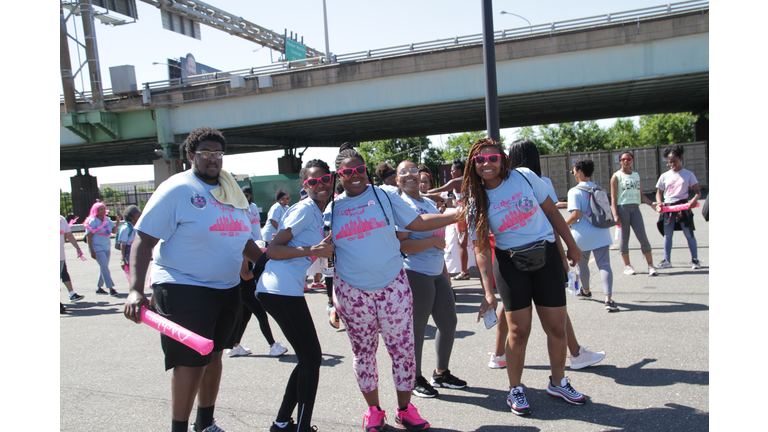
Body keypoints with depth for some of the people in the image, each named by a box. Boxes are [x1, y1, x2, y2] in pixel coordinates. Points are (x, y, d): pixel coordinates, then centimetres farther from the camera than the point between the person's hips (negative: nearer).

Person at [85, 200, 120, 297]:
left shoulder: (107, 220, 7)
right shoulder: (93, 221, -11)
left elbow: (114, 231, 7)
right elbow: (88, 237, -11)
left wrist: (118, 221, -6)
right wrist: (92, 251, -16)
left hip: (107, 247, 7)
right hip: (97, 248, -6)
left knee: (103, 268, 11)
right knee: (104, 267, -14)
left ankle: (99, 287, 24)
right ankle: (111, 288, -16)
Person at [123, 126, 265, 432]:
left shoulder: (230, 192, 11)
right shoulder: (176, 189, -11)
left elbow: (243, 241, 22)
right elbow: (144, 240, -16)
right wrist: (135, 289, -26)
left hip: (227, 289, 7)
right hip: (184, 290, -7)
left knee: (213, 355, 16)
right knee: (192, 362, -5)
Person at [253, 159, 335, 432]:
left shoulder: (317, 214, 20)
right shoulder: (305, 209, -8)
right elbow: (272, 250, -15)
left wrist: (324, 249, 13)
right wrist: (313, 251, -22)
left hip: (285, 291, 10)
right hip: (281, 290, -10)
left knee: (308, 358, 16)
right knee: (311, 358, -3)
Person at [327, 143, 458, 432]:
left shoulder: (384, 196, 2)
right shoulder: (332, 208, 5)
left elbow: (416, 222, 4)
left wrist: (457, 215, -1)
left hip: (393, 285, 0)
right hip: (352, 291, 1)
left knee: (403, 348, 3)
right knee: (363, 352, 11)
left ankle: (405, 408, 22)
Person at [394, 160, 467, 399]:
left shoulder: (429, 203, 15)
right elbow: (402, 245, -19)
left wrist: (445, 272, 21)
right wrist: (435, 240, -15)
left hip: (437, 273, 8)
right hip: (416, 274, -8)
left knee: (449, 323, 13)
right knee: (417, 329, 2)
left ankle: (441, 373, 30)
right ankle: (416, 379, 19)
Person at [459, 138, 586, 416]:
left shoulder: (524, 177, -5)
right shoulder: (476, 202, -5)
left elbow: (551, 211, 6)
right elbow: (481, 249, -8)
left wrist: (571, 245, 10)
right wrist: (488, 293, -16)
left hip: (546, 255, 1)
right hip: (510, 263, -1)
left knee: (557, 328, 6)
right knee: (519, 331, -2)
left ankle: (558, 382, 29)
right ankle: (515, 389, 20)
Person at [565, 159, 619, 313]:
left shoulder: (575, 191, -10)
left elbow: (576, 214, -18)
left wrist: (565, 224, -2)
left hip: (582, 236, -4)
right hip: (601, 233, 4)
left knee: (582, 264, 19)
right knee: (604, 264, -3)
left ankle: (586, 290, 40)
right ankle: (609, 298, -18)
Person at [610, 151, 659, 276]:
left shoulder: (636, 175, 17)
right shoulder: (617, 176, 2)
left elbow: (641, 195, 20)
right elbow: (613, 197, -3)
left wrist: (651, 204, 3)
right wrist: (615, 215, -13)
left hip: (635, 208, 4)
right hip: (622, 208, -4)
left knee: (642, 237, -4)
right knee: (624, 238, 2)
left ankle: (650, 265, 0)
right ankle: (627, 265, 13)